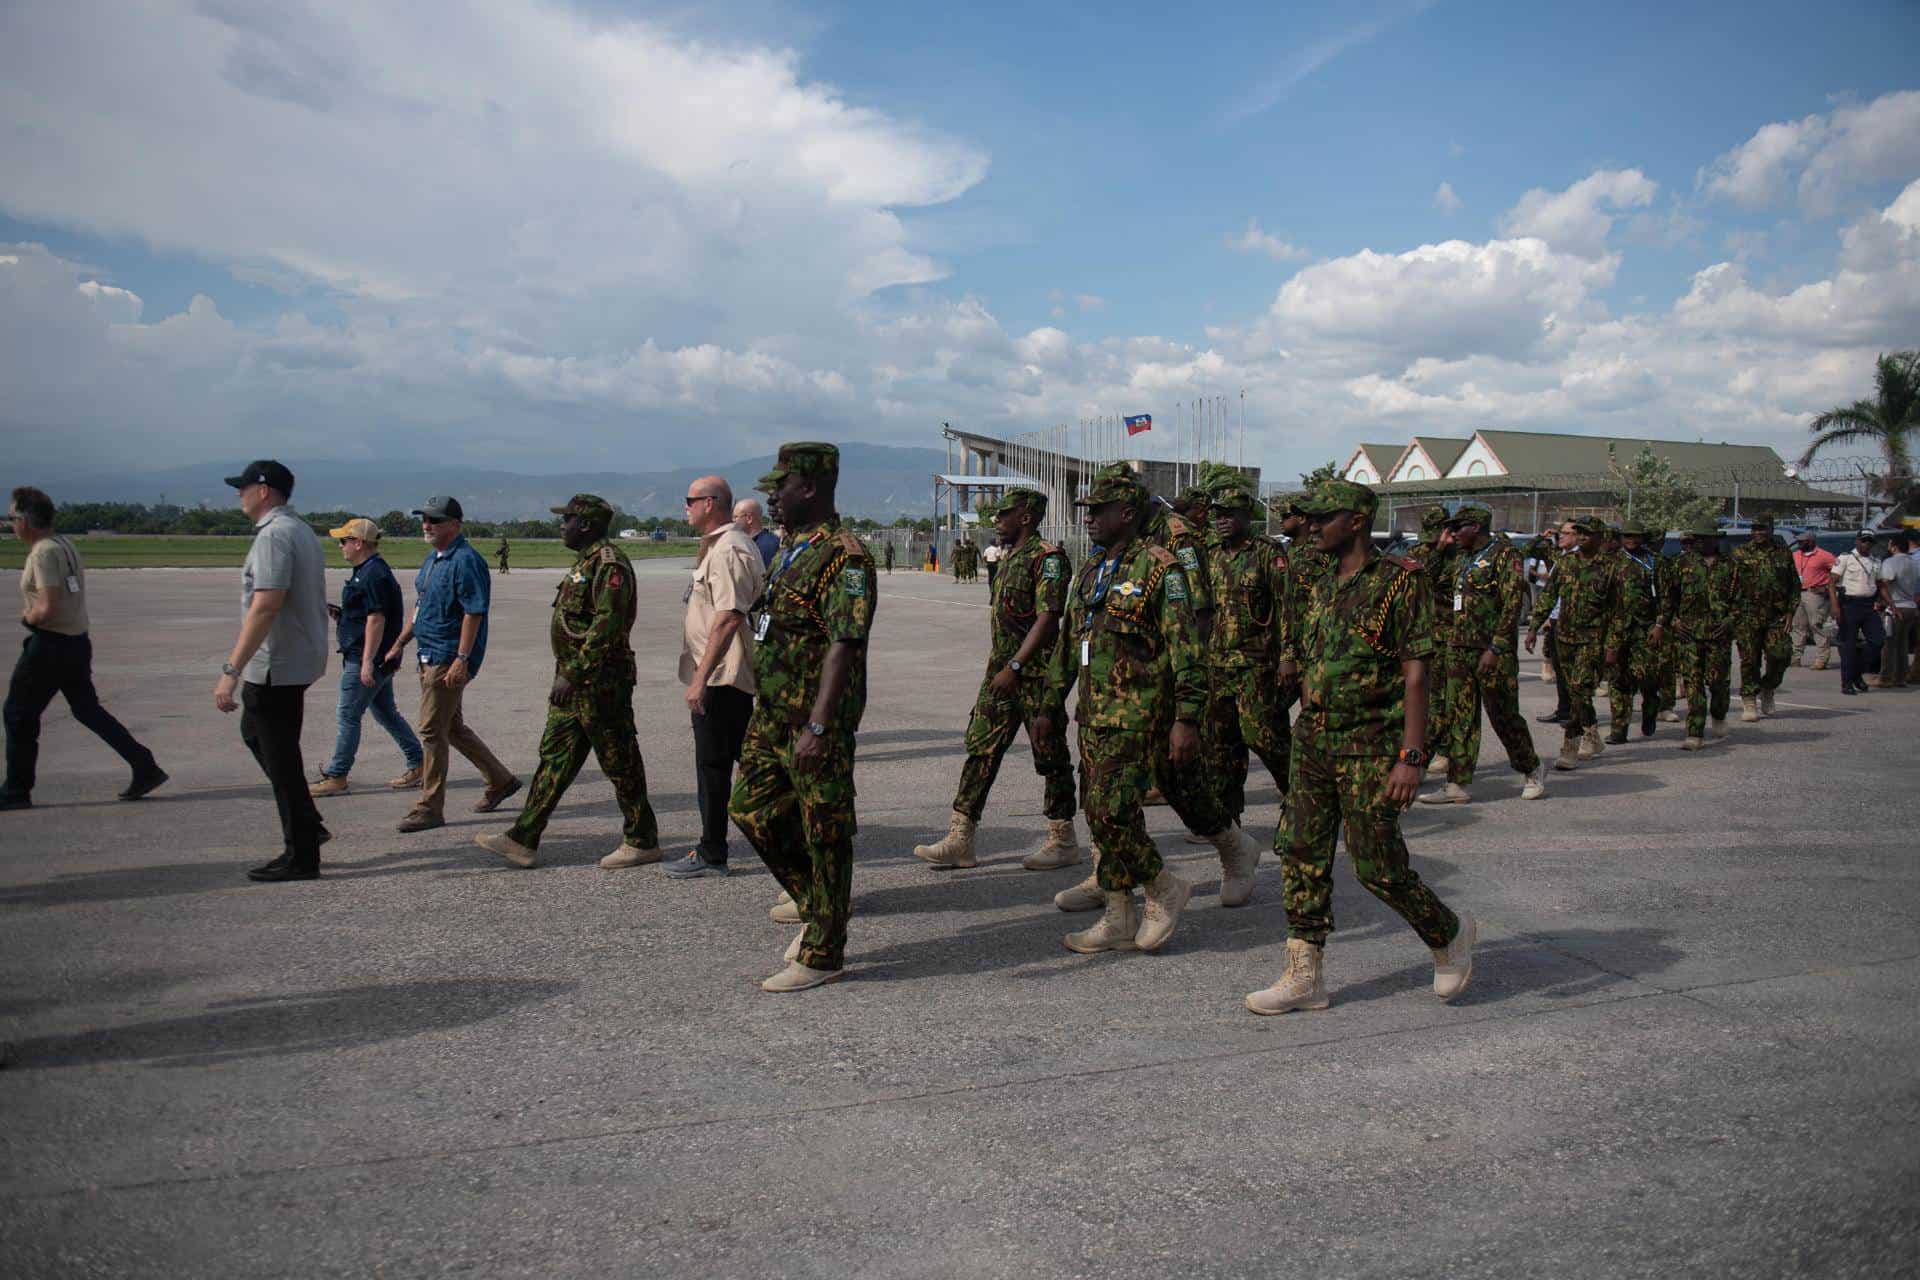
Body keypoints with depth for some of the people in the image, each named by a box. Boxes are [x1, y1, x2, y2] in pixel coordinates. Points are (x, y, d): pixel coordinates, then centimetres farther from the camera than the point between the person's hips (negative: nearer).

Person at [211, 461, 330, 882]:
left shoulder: (274, 535, -18)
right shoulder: (302, 531, 14)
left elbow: (265, 607, -27)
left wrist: (231, 670, -28)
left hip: (277, 666, -11)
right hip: (300, 659, 11)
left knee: (280, 757, -2)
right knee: (254, 732, 25)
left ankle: (301, 856, 7)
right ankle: (307, 825, 26)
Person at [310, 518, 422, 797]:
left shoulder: (373, 574, -17)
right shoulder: (367, 571, 17)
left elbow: (377, 619, -23)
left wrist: (367, 662, -25)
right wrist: (338, 613, 10)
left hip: (366, 659, -10)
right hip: (380, 659, 10)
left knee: (347, 715, -3)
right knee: (385, 712, 14)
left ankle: (336, 778, 4)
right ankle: (418, 765, 17)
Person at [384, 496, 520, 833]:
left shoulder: (465, 561, -16)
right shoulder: (433, 559, 15)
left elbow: (474, 613, -21)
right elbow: (420, 608, 23)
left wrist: (461, 659, -24)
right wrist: (399, 644, 21)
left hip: (449, 658, -10)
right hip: (430, 656, 10)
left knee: (432, 731, -6)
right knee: (452, 727, 16)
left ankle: (430, 808, 3)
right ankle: (500, 780, 29)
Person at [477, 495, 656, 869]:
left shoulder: (610, 564, -16)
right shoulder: (585, 562, 16)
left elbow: (606, 627, -25)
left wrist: (571, 674, -25)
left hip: (601, 683, -10)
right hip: (576, 680, 10)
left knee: (620, 763, 0)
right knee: (554, 756, 10)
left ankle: (642, 841, 11)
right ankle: (523, 839, 13)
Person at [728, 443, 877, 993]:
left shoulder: (843, 556, -16)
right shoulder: (790, 548, 15)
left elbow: (842, 646, -23)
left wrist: (817, 726, -28)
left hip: (816, 722, -10)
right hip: (771, 714, 10)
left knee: (824, 832, 1)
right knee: (752, 808, 14)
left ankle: (822, 954, 12)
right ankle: (817, 903, 31)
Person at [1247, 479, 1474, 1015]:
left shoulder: (1400, 580, -10)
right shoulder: (1322, 587, 13)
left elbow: (1415, 674, -14)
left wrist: (1411, 757, -19)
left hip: (1371, 747, -7)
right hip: (1312, 743, 7)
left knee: (1378, 865, -2)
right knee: (1305, 859, 6)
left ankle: (1450, 935, 25)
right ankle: (1304, 976, 14)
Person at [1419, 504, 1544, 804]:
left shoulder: (1503, 554, -8)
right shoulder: (1461, 559, 16)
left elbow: (1513, 603, -14)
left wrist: (1495, 649, -19)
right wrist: (1424, 579, 8)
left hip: (1492, 650, -7)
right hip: (1458, 649, 7)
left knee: (1503, 714, 1)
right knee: (1460, 715, 5)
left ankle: (1532, 771, 22)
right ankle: (1458, 784, 7)